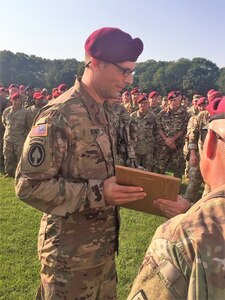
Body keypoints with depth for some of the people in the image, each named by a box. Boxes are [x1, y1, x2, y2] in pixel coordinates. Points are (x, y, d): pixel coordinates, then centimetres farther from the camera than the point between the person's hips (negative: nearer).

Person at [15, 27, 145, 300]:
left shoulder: (106, 111, 7)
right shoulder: (59, 115, -22)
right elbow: (29, 185, -24)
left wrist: (121, 185, 1)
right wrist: (97, 193, -26)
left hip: (104, 243, 8)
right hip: (71, 251, -8)